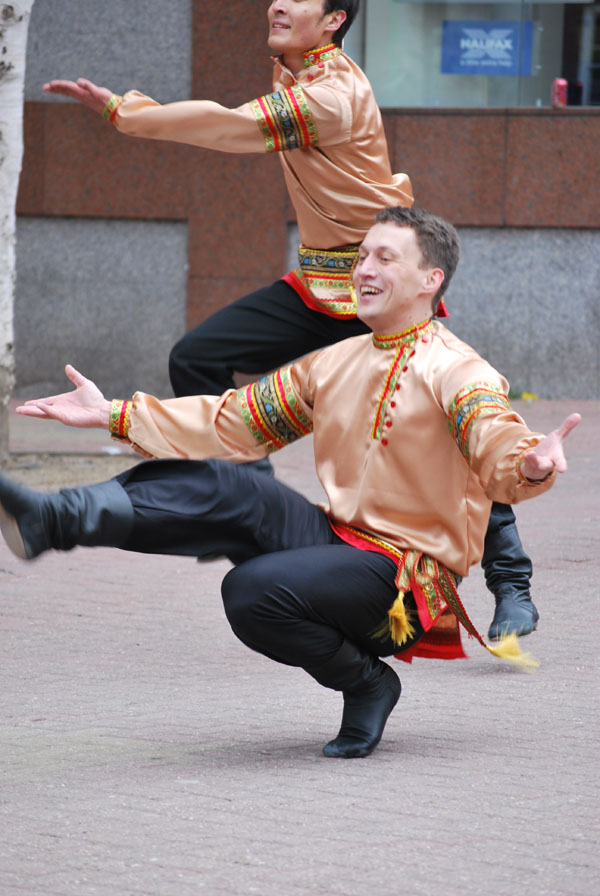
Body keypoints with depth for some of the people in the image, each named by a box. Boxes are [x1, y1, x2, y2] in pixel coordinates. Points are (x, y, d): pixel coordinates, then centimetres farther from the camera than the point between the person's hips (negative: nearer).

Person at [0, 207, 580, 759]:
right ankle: (52, 521, -31)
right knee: (222, 487, -16)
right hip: (338, 540, 7)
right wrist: (116, 416, 11)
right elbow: (233, 423, 18)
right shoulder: (334, 364, 15)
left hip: (411, 582, -7)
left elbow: (497, 450, -27)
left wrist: (530, 466, -53)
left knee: (254, 590, -30)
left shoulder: (456, 373, -9)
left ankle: (367, 684, -7)